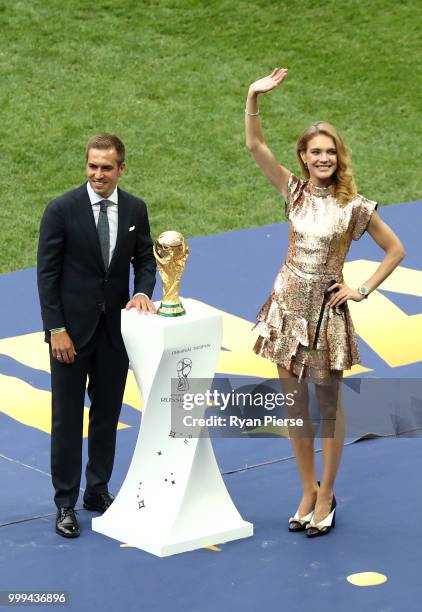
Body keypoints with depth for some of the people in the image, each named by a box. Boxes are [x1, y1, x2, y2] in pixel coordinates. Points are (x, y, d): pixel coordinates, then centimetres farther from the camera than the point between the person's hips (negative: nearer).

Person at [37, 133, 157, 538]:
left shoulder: (135, 210, 1)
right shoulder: (61, 210, -11)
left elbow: (145, 260, 12)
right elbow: (47, 273, -9)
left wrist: (143, 292, -10)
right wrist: (56, 329, -13)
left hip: (115, 329, 4)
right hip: (72, 328, -4)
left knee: (107, 413, 14)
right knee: (67, 418, 3)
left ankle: (98, 491, 28)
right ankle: (65, 503, 11)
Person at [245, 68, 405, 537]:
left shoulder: (354, 206, -8)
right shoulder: (295, 192, 0)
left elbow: (394, 250, 0)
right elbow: (255, 146, -9)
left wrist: (362, 290, -6)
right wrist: (253, 97, -20)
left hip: (326, 310, -3)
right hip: (288, 305, 3)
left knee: (328, 405, 6)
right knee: (294, 403, 10)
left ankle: (326, 496, 18)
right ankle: (308, 491, 24)